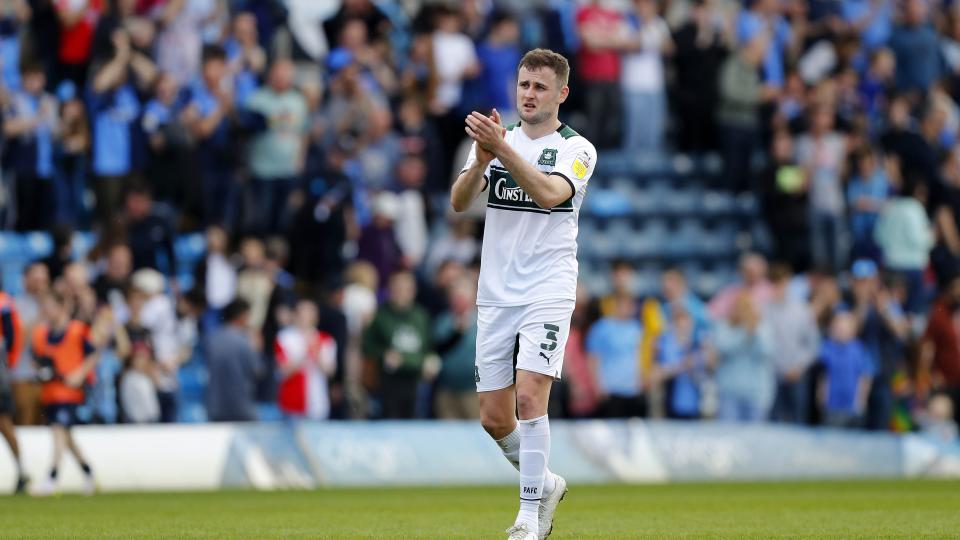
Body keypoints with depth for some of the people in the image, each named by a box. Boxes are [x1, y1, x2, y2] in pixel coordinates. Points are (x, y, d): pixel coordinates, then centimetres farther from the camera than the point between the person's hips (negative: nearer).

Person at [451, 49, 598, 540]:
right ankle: (545, 483, 30)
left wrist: (502, 148, -34)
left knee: (530, 395, -20)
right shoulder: (496, 138, 9)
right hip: (495, 296, 5)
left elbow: (550, 194, -24)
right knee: (494, 417, 5)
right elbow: (459, 202, -6)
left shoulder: (577, 149, -3)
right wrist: (481, 160, -25)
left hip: (548, 294, -5)